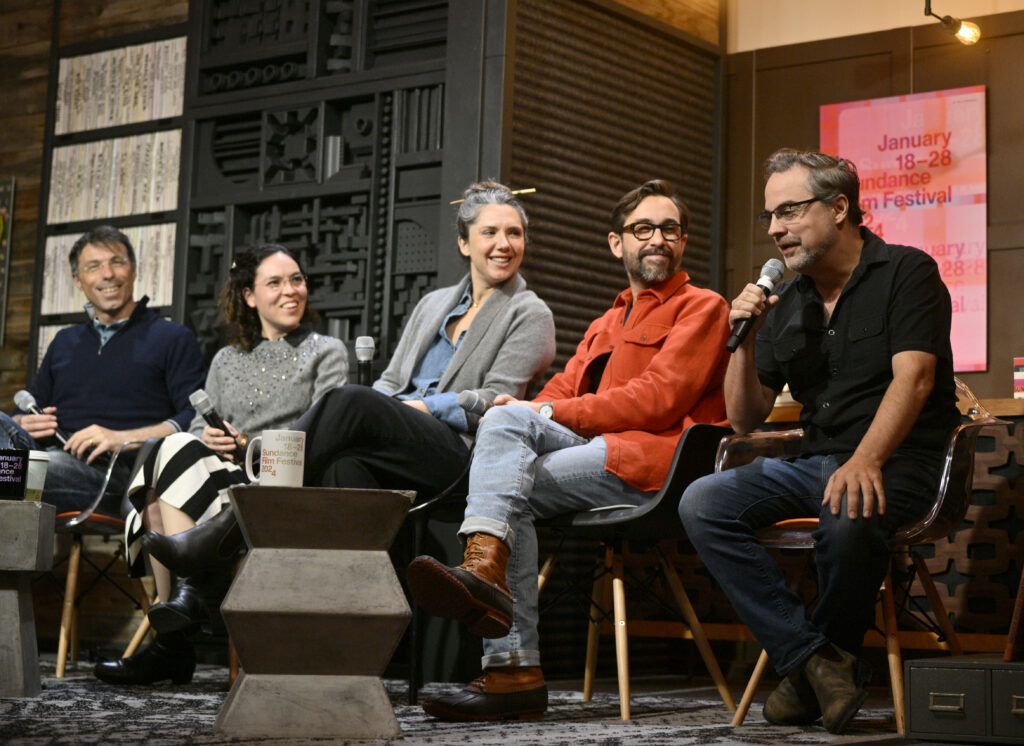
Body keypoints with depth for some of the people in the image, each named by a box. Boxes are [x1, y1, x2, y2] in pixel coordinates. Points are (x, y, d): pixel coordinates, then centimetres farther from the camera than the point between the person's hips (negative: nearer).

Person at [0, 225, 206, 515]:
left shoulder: (174, 339, 14)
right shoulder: (64, 342, 32)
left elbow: (198, 419, 0)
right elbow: (26, 411, 31)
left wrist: (120, 438, -13)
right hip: (52, 454, 5)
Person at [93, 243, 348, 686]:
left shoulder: (326, 352, 11)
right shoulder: (226, 361, 25)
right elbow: (200, 425, 17)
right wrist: (206, 437, -9)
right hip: (223, 479, 5)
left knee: (174, 452, -28)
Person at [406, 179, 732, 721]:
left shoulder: (702, 307, 8)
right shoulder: (604, 326, 31)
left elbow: (657, 398, -6)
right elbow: (561, 392, 18)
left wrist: (546, 415, -8)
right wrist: (525, 417, -8)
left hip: (652, 459, -6)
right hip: (596, 448, 6)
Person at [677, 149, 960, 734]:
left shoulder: (907, 272, -1)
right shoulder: (786, 304, 14)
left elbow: (913, 378, -17)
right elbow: (746, 419, 14)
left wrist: (865, 460, -33)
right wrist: (747, 340, -2)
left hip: (899, 464, -6)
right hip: (815, 462, 6)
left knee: (849, 512, -39)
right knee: (703, 503, -17)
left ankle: (838, 652, -8)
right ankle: (812, 661, -20)